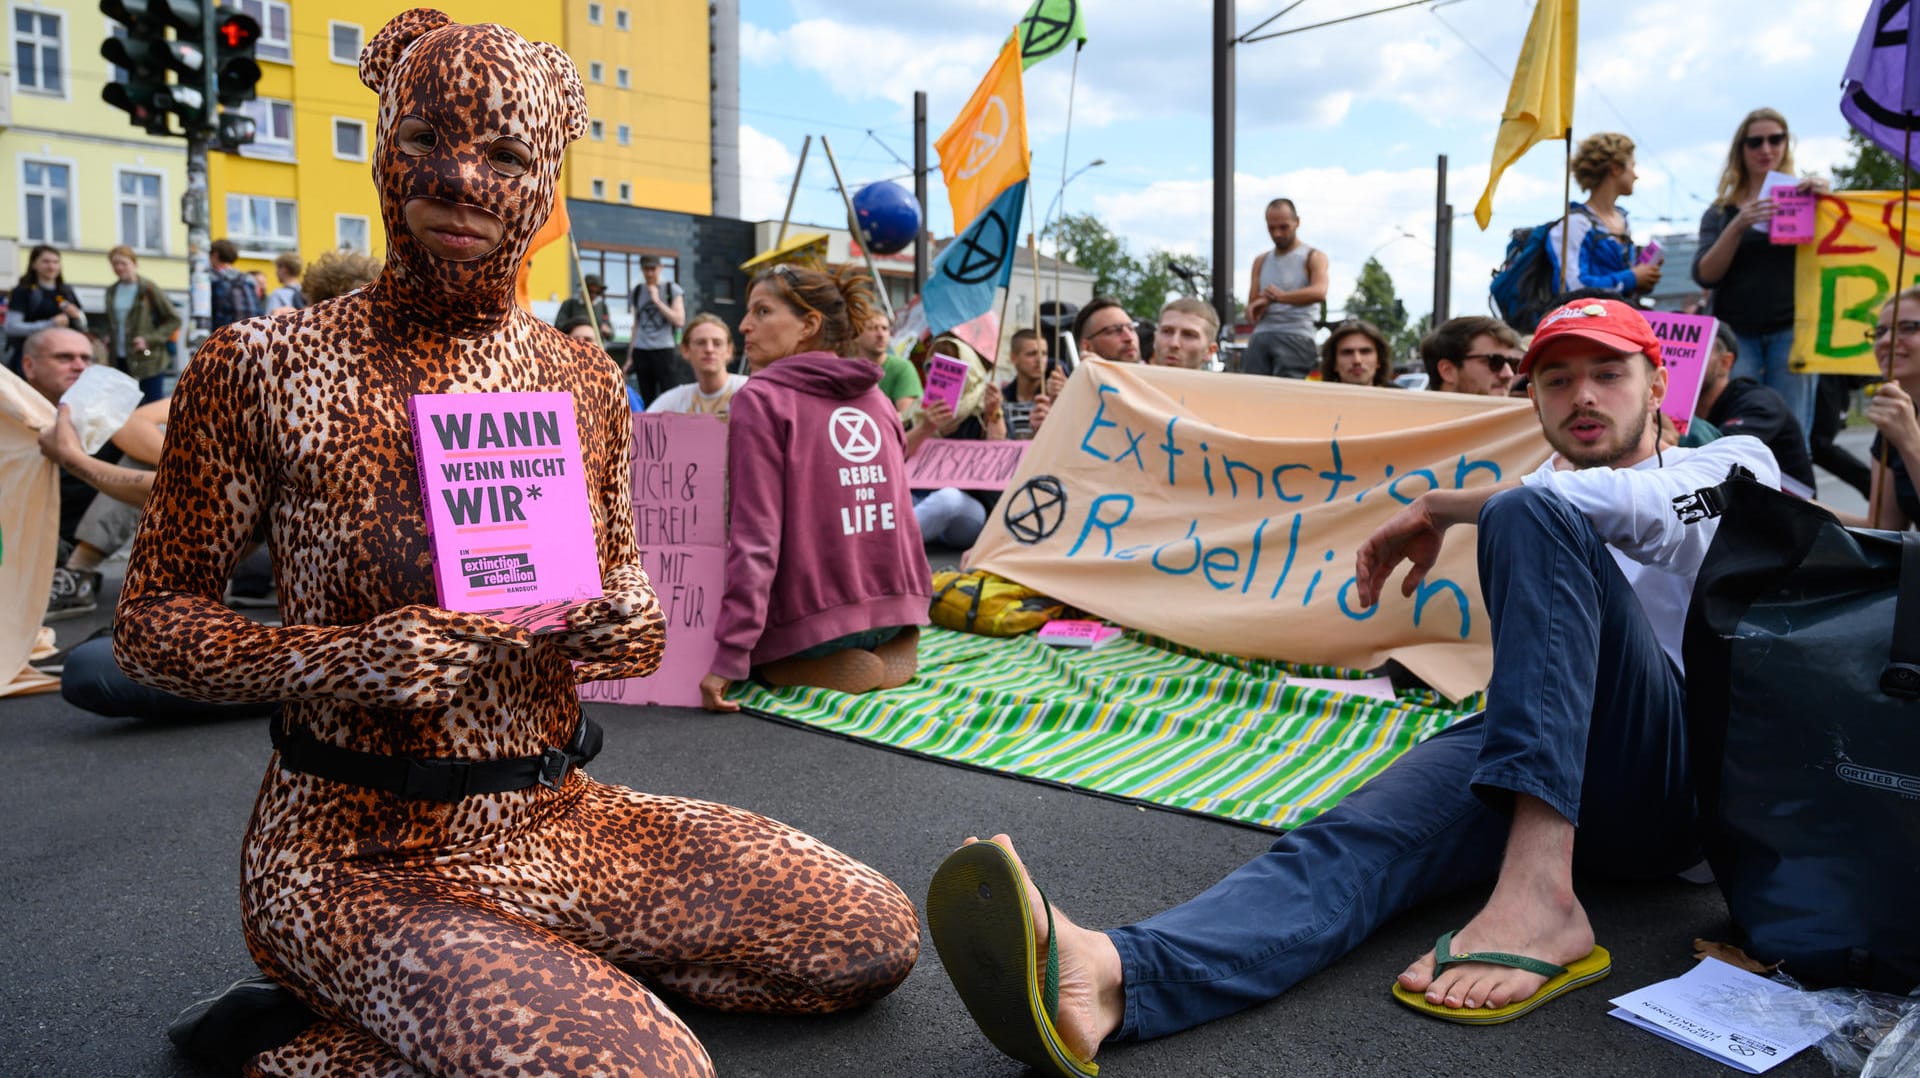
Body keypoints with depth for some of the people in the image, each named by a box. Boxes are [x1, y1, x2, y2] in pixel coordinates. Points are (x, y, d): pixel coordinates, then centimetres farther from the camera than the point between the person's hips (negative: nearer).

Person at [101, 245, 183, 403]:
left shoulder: (148, 289, -5)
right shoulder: (111, 291, 11)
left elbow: (174, 319, -6)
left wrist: (150, 339, -14)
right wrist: (109, 339, 5)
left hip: (148, 362, -5)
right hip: (120, 361, 5)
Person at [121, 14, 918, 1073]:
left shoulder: (582, 381, 4)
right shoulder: (261, 367, -8)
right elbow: (149, 618, -3)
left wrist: (633, 621, -8)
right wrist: (338, 663, -22)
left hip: (557, 818, 7)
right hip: (360, 854, -6)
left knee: (878, 936, 2)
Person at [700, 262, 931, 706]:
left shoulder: (760, 399, -9)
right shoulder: (876, 399, 10)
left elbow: (755, 535, -18)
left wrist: (729, 658, -20)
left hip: (816, 618, -6)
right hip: (898, 604, 6)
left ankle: (824, 666, -3)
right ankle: (883, 652, 5)